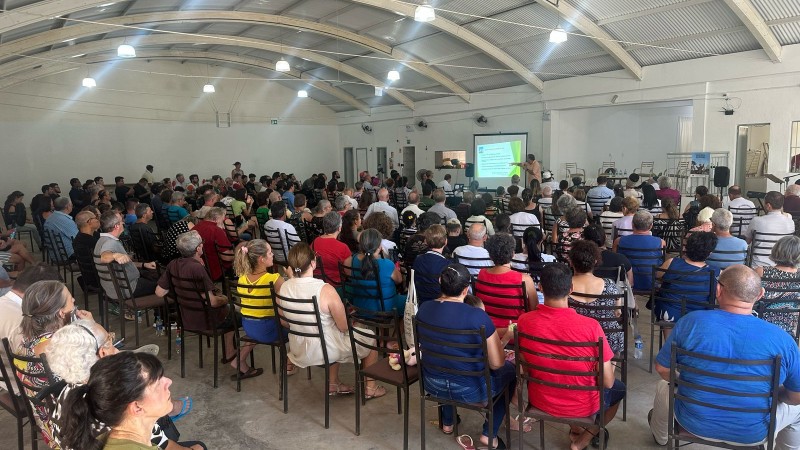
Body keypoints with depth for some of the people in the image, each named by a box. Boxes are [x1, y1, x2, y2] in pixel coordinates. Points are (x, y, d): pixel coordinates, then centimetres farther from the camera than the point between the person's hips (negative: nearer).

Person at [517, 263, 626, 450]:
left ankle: (575, 429, 29)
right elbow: (607, 382, -17)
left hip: (539, 400, 4)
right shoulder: (590, 326, -28)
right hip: (582, 406, -3)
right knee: (619, 388, 29)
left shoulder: (524, 321, -19)